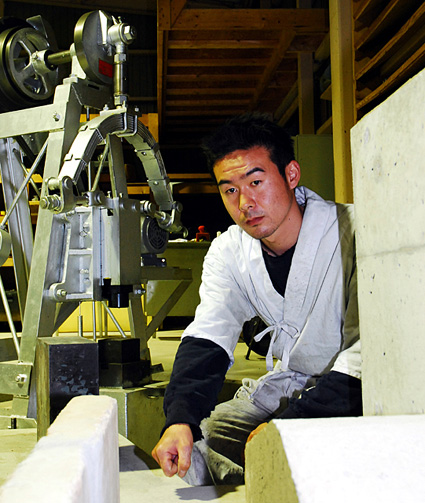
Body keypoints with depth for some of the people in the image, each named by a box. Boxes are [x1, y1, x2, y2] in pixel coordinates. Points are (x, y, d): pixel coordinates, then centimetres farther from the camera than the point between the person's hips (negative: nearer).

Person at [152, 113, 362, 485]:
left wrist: (289, 425, -33)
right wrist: (181, 419, -31)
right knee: (198, 441, -5)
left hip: (356, 386, -5)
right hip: (291, 381, 5)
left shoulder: (351, 233, -22)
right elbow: (207, 338, -12)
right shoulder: (228, 252, -3)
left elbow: (369, 350, -25)